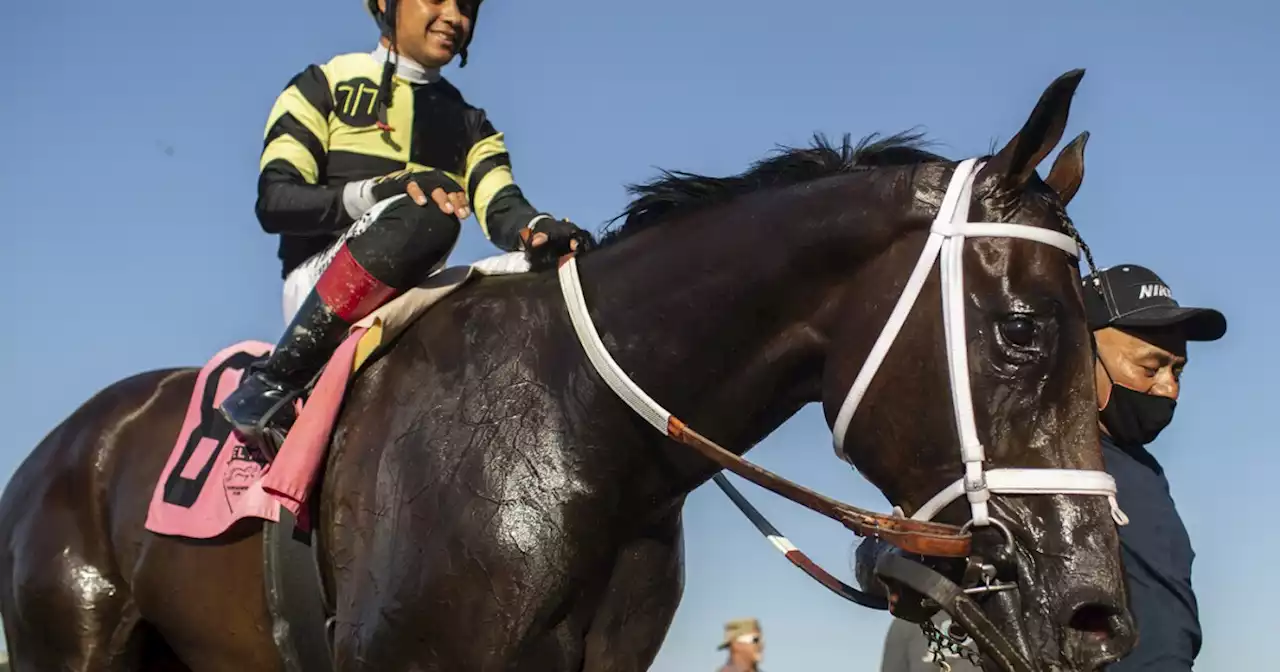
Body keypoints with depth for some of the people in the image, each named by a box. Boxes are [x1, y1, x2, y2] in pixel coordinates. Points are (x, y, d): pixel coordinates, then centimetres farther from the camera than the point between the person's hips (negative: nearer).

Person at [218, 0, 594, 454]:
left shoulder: (471, 126, 21)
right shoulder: (324, 86, 9)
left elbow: (500, 207, 1)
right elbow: (274, 202, -4)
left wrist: (540, 230, -24)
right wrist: (379, 192, -21)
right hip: (317, 289, -5)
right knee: (424, 215, -34)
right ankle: (275, 379, -27)